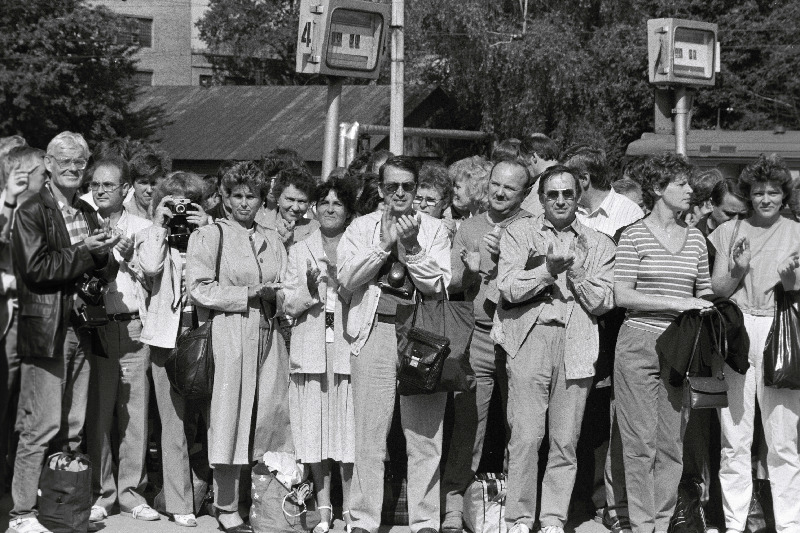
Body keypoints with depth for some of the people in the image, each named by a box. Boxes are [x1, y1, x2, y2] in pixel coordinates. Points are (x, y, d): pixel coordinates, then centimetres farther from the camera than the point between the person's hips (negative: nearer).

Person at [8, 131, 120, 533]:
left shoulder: (88, 213, 17)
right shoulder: (31, 212, -3)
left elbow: (108, 271, 16)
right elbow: (35, 269, -13)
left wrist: (104, 253, -6)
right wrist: (84, 253, -13)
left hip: (81, 331, 7)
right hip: (45, 331, -7)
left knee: (73, 429, 9)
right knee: (41, 427, -6)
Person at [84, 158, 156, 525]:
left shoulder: (142, 228, 11)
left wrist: (129, 254, -9)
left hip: (134, 326, 1)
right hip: (95, 326, -1)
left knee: (135, 412, 3)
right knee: (97, 413, 0)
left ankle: (131, 491, 12)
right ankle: (100, 493, 9)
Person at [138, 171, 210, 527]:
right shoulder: (150, 235, 8)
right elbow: (150, 267, -12)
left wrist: (206, 230, -5)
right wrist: (159, 224, -5)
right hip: (168, 335, -1)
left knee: (202, 415, 2)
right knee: (175, 421, -1)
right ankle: (180, 504, 2)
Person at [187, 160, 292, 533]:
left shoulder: (272, 240, 19)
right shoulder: (208, 236, 4)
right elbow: (201, 289, -7)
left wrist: (271, 293, -7)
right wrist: (250, 294, -9)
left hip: (266, 338, 5)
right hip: (227, 337, -5)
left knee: (268, 415, 1)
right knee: (229, 418, -5)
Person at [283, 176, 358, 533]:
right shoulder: (300, 251, 13)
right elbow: (288, 305, 7)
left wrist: (342, 283, -15)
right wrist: (310, 291, -12)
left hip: (349, 346, -2)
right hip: (311, 349, 2)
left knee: (349, 426, -5)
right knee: (316, 426, 2)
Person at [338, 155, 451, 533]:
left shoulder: (434, 230, 8)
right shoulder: (361, 227, 10)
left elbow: (438, 285, -2)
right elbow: (346, 276, -3)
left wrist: (411, 246, -12)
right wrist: (384, 244, -10)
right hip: (374, 331, 0)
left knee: (425, 435, 1)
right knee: (369, 434, 0)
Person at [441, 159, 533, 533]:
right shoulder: (468, 228, 15)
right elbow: (452, 285, 13)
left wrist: (505, 256, -16)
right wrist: (470, 271, -6)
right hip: (478, 337, 2)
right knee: (467, 422, -1)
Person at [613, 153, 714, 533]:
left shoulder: (696, 238, 12)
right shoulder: (634, 236, -3)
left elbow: (704, 293, 19)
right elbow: (622, 295, -10)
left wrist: (708, 309, -3)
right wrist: (675, 303, -15)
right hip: (639, 345, -4)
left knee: (673, 442, 5)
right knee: (641, 441, -3)